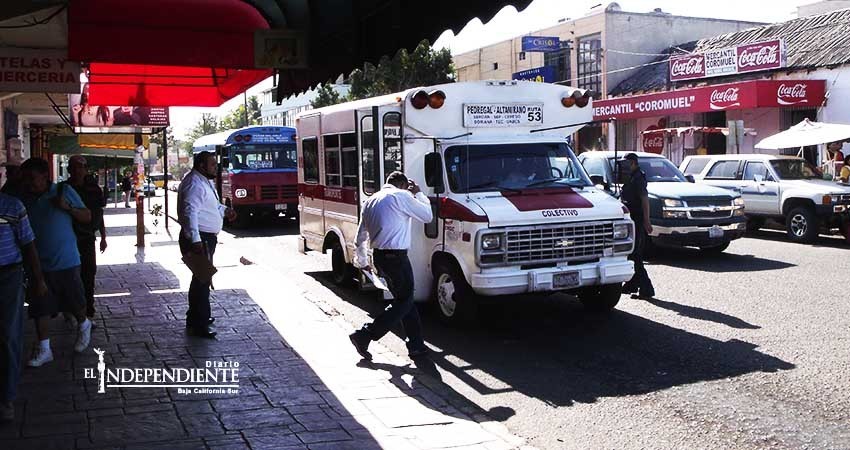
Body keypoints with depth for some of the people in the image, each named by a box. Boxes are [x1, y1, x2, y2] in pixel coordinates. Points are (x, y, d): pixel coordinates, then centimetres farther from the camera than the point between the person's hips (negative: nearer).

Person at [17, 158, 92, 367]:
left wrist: (67, 207, -18)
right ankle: (44, 349, 13)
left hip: (66, 262, -3)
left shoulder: (64, 191, -6)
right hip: (38, 263, 3)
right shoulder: (25, 199, 2)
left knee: (74, 301, 9)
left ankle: (83, 325, 39)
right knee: (39, 307, 4)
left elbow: (87, 217, -1)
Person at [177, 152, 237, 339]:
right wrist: (195, 240, -34)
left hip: (206, 237, 11)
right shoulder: (194, 184, -18)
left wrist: (224, 210, 14)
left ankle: (195, 318, 34)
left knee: (201, 278, 20)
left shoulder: (205, 181, 16)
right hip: (199, 239, -11)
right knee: (202, 280, -9)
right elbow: (190, 212, -28)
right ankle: (199, 326, -5)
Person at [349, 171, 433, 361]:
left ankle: (416, 345, 20)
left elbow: (360, 238, 21)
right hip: (396, 257, -9)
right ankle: (364, 336, -3)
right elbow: (427, 216, 1)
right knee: (404, 301, 1)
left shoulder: (371, 200, 16)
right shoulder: (401, 196, -9)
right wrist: (418, 194, 14)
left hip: (379, 257, 9)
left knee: (403, 298, 17)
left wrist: (362, 261, 31)